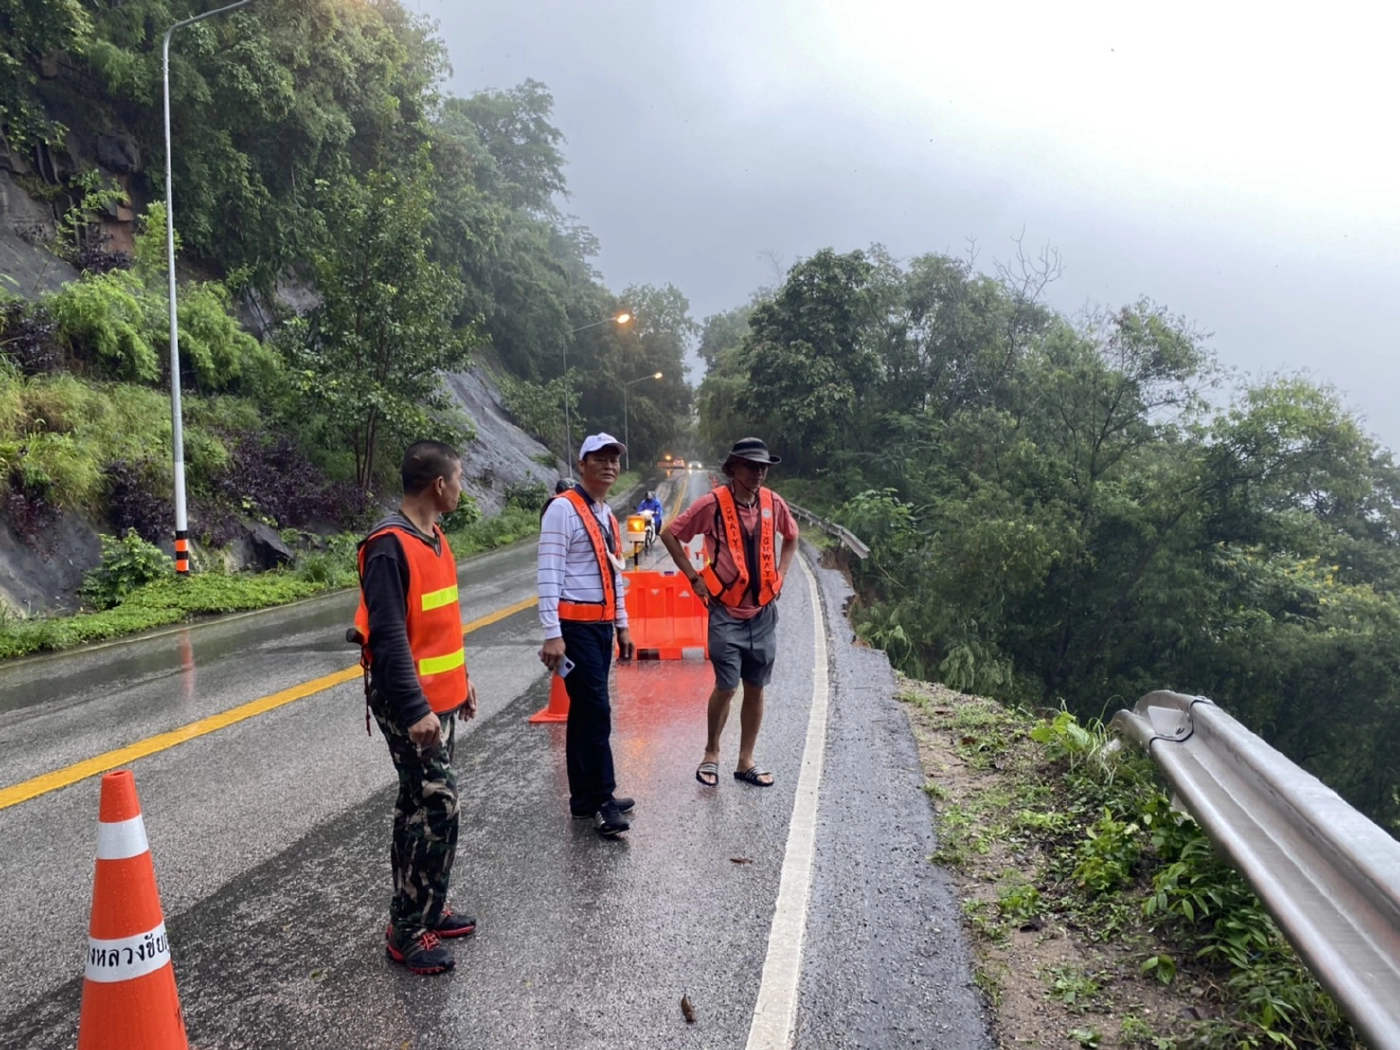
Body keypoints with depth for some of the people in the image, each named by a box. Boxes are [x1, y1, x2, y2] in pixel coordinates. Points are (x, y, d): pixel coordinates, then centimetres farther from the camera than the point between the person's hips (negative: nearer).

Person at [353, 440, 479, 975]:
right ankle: (408, 931, 5)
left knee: (420, 806, 16)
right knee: (435, 806, -7)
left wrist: (461, 680, 21)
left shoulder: (433, 538, 11)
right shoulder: (390, 546, -19)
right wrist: (414, 709, -26)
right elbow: (388, 636, -23)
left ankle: (424, 909, 28)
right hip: (412, 704, -10)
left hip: (440, 696, 10)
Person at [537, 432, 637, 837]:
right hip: (575, 625, -8)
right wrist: (552, 634, -21)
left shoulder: (606, 514, 15)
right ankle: (603, 800, 1)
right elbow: (548, 574, -17)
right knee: (597, 711, -8)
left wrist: (622, 625, 21)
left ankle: (584, 798, 21)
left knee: (584, 712, 13)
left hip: (601, 623, 9)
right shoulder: (563, 508, -11)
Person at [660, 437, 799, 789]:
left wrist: (780, 574, 9)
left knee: (756, 689, 8)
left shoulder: (773, 503, 0)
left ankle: (746, 762, 21)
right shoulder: (712, 504, -13)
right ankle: (711, 753, 18)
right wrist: (694, 577, -5)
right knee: (727, 687, -6)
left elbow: (791, 536, 20)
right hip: (726, 612, -4)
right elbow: (670, 535, -4)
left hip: (763, 612, 4)